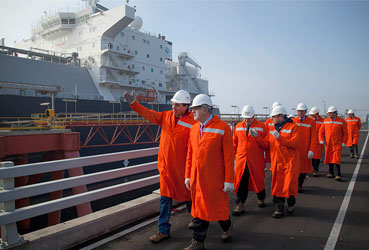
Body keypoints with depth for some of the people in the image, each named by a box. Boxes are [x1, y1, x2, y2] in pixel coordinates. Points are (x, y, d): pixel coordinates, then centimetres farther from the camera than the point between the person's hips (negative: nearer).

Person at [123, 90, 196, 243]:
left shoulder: (192, 123, -15)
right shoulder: (166, 116, 4)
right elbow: (148, 114, 3)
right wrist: (133, 103, -9)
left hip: (182, 167, -5)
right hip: (165, 166, 5)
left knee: (187, 194, 15)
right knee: (165, 198, 11)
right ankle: (164, 230, 23)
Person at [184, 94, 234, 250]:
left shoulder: (222, 127, -11)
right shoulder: (194, 128, 6)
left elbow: (229, 157, -11)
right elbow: (190, 154, 10)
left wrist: (229, 180, -12)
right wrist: (188, 175, 9)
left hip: (215, 179, -4)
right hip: (197, 178, 5)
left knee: (219, 206, 12)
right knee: (199, 208, 12)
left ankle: (226, 228, 43)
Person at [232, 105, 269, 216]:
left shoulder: (261, 126, -2)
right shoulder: (238, 127, 6)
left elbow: (267, 144, -6)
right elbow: (234, 144, 14)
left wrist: (257, 137, -21)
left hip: (256, 161, -2)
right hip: (241, 160, 2)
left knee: (258, 180, 13)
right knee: (241, 183, 1)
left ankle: (261, 199, 38)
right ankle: (240, 205, 11)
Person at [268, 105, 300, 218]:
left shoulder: (293, 127, -4)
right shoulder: (271, 129, 12)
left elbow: (294, 143, -16)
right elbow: (269, 144, 18)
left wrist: (279, 137, -22)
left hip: (290, 162, -4)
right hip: (277, 162, 5)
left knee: (289, 184, -4)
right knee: (277, 185, 5)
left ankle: (291, 203, 25)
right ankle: (279, 209, 16)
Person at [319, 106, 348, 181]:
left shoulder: (341, 121, -1)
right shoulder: (325, 121, 7)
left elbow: (345, 133, 0)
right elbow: (321, 131, 9)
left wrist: (343, 142, -5)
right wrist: (321, 139, -3)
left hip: (337, 144, -4)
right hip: (328, 144, 4)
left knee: (336, 159, -11)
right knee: (329, 158, 10)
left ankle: (337, 175, -9)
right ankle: (331, 172, 23)